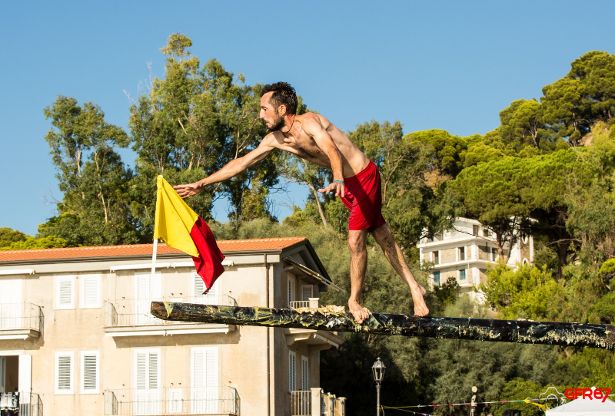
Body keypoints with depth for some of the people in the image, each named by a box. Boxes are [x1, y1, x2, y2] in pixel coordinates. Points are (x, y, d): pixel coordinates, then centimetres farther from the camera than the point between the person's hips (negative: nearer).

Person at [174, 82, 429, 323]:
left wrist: (337, 179, -61)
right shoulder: (275, 139, 1)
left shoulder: (308, 122, -24)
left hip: (364, 176, -8)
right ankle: (413, 287, 19)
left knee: (355, 241, -10)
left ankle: (354, 301, 3)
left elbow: (331, 149, -42)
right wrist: (201, 184, 3)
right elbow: (242, 162, 5)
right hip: (345, 183, 8)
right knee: (383, 237, 12)